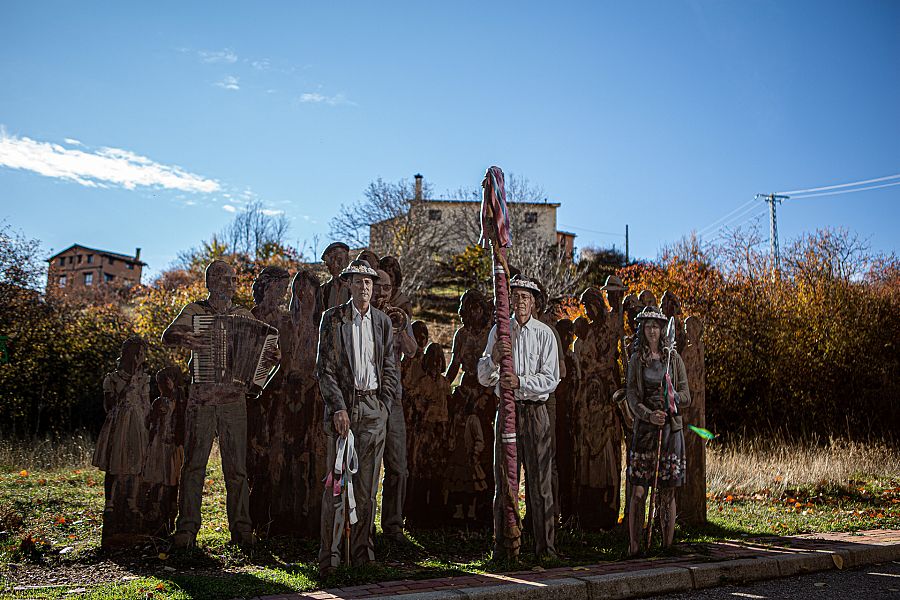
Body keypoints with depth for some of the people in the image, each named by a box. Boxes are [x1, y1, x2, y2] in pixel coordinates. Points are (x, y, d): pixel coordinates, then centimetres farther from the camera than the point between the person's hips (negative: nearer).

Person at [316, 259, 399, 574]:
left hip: (374, 408, 3)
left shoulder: (383, 321, 13)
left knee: (367, 485, 6)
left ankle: (363, 555, 14)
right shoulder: (332, 318, 3)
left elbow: (390, 369, 14)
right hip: (343, 405, -3)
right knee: (337, 481, -5)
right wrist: (338, 407, -11)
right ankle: (329, 558, 1)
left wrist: (384, 405, 2)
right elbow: (325, 368, -2)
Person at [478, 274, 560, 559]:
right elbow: (483, 378, 3)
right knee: (503, 480, 5)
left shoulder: (544, 334, 2)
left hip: (535, 410, -2)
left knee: (540, 480, 1)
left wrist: (520, 382, -19)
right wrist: (494, 357, -16)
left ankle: (545, 547, 9)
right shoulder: (498, 331, 8)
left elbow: (551, 379, -5)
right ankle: (502, 547, 13)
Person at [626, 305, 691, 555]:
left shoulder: (673, 358, 7)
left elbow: (686, 397, 5)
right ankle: (633, 547, 4)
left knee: (668, 494, 5)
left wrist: (672, 397, -17)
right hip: (644, 429, 0)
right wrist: (649, 415, -20)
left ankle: (668, 546, 14)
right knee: (638, 492, -4)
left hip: (671, 430, 1)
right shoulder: (636, 360, 7)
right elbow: (632, 397, -2)